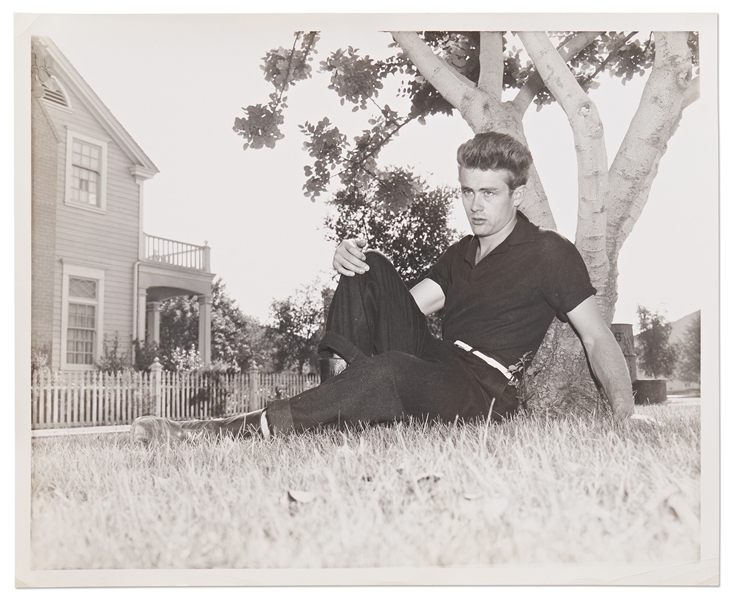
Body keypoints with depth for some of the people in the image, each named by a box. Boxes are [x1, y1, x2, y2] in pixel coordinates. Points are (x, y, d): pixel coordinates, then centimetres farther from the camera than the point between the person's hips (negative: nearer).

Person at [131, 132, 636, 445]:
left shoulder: (550, 253, 1)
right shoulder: (461, 254, 21)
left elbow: (597, 337, -2)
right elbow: (408, 305, 14)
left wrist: (626, 412, -14)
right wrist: (354, 265, -4)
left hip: (483, 395, -6)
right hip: (431, 363, 7)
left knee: (391, 371, -39)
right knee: (371, 269, -8)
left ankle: (243, 429, -41)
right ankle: (351, 377, -26)